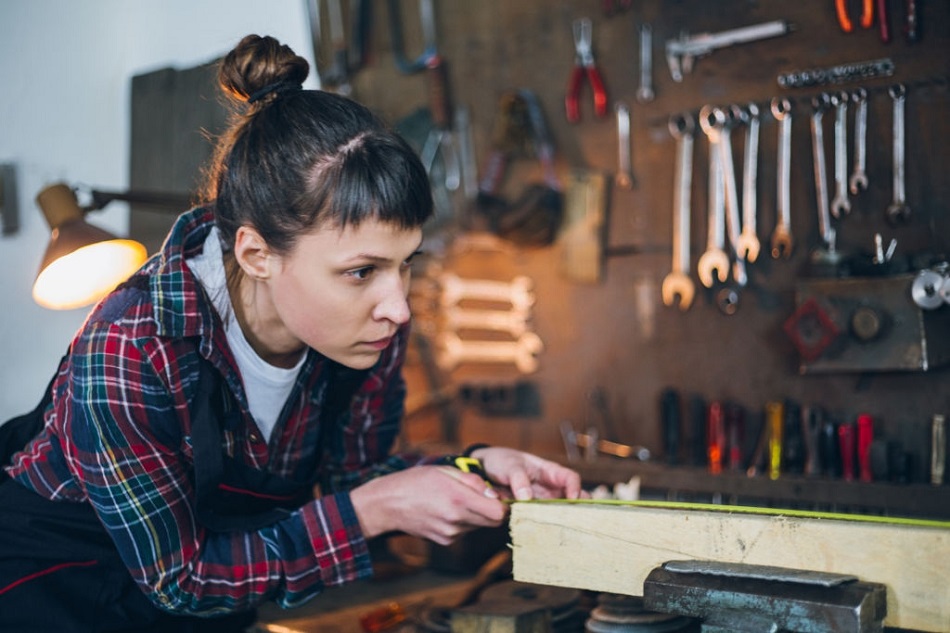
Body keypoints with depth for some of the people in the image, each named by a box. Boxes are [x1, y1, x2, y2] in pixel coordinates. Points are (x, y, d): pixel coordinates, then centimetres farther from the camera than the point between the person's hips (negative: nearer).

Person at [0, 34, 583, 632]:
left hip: (257, 555, 3)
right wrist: (373, 511, -29)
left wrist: (473, 468, -18)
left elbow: (349, 471, -1)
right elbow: (181, 580, -23)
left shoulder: (373, 326, -17)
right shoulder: (129, 350, -32)